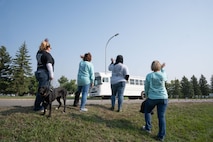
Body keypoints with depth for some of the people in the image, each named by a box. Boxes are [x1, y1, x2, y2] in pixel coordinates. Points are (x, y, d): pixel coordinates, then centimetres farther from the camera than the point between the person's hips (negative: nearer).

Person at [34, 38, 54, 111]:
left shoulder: (39, 53, 13)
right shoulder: (47, 54, -11)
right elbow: (49, 65, -17)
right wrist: (51, 74, -14)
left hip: (39, 72, 10)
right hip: (44, 73, -10)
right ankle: (37, 107, 1)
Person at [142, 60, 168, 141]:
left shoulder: (149, 76, -5)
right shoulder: (163, 74, -2)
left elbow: (146, 87, 4)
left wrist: (147, 95, 20)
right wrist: (162, 69, 31)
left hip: (152, 98, -1)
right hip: (163, 98, 1)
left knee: (147, 111, 22)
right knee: (161, 116, 3)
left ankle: (148, 128, 25)